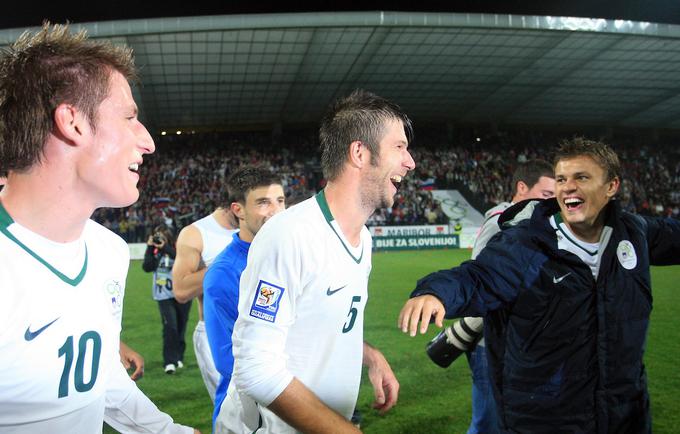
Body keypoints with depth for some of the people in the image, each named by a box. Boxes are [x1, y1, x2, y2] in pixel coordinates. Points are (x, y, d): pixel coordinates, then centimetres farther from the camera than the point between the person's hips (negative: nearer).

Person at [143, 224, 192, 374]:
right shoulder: (154, 252, 1)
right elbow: (147, 267, -12)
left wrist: (165, 247, -29)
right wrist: (150, 248, -18)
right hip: (164, 296, 0)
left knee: (180, 328, 11)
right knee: (170, 327, -14)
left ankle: (178, 358, 30)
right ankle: (169, 361, -10)